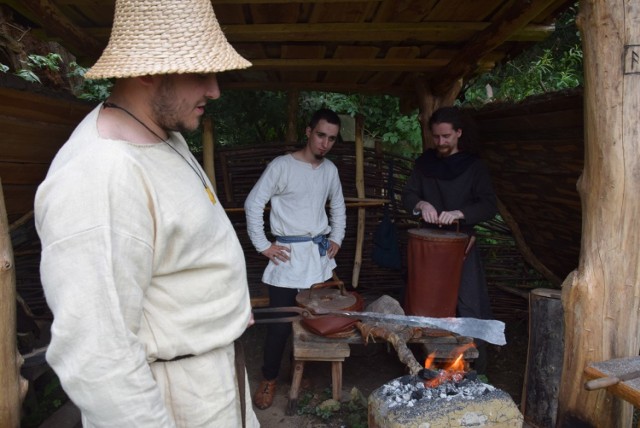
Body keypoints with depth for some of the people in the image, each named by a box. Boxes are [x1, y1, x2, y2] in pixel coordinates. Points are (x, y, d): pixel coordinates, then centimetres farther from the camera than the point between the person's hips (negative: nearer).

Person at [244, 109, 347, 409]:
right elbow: (253, 203, -10)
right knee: (281, 321, -2)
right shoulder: (282, 165, -10)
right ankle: (269, 379, 17)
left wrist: (337, 238, 13)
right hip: (288, 255, -5)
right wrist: (263, 245, -10)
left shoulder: (330, 169, 7)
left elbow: (337, 206, 22)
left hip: (320, 255, 5)